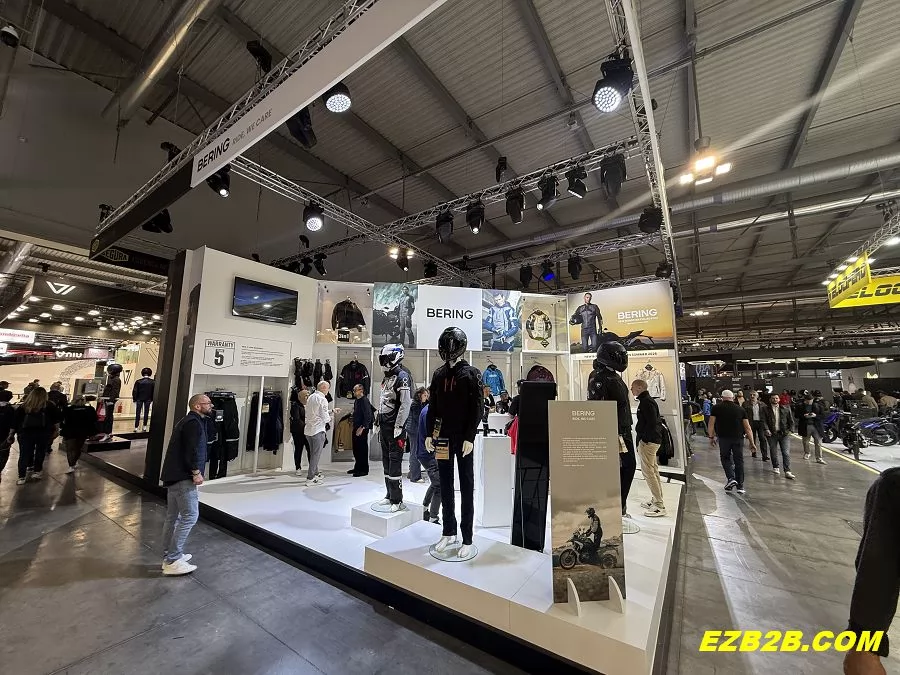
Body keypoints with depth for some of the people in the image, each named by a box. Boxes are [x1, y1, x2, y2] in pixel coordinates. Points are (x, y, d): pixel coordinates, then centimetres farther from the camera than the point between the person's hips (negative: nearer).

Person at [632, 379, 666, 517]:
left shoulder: (646, 402, -16)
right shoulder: (647, 400, 15)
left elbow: (651, 423, -23)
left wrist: (643, 439, -19)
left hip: (647, 441, -11)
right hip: (652, 440, 11)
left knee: (648, 472, -6)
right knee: (653, 471, 17)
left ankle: (659, 506, -1)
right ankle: (656, 499, 28)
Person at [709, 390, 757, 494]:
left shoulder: (716, 408, 1)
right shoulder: (740, 409, 7)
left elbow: (711, 423, -3)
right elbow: (747, 427, 5)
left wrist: (711, 436, 4)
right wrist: (752, 442, 9)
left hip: (723, 438, -2)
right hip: (738, 438, 2)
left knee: (725, 458, 14)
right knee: (739, 461, 9)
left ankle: (730, 478, -4)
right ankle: (740, 486, 12)